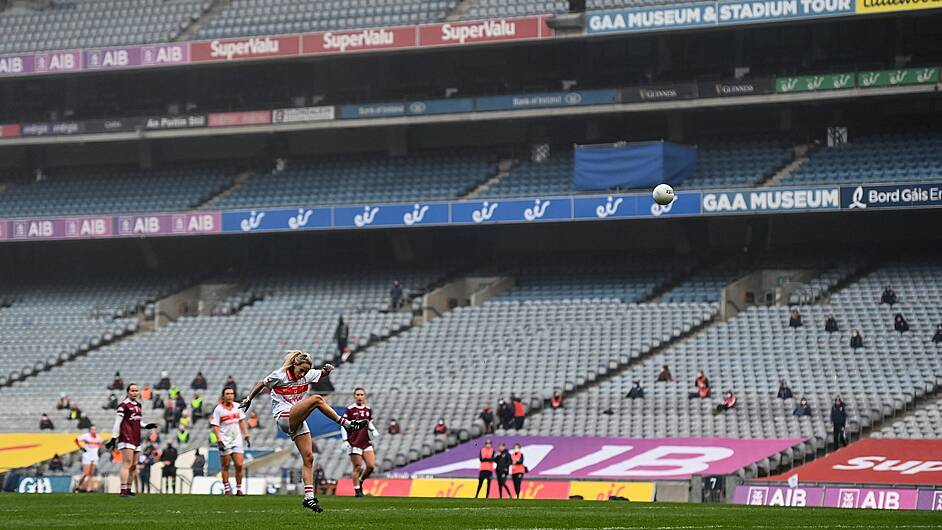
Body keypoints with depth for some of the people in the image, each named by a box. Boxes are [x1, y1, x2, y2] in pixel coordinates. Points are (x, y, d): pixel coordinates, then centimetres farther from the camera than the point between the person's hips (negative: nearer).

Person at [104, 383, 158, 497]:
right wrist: (113, 438, -13)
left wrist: (146, 426, 12)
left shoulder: (138, 405, 16)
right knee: (127, 463, -15)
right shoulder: (123, 405, -8)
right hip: (126, 438, -8)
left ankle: (128, 489, 12)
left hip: (136, 439, 8)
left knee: (134, 466, 7)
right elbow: (117, 423, -10)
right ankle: (123, 490, -19)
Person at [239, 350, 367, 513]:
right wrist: (248, 398, 8)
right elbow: (261, 384, 5)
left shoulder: (306, 375, 8)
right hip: (283, 418, -7)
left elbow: (322, 374, 20)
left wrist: (327, 370, -3)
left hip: (298, 421, 7)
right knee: (316, 399, -24)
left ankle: (309, 497, -1)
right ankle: (347, 424, -21)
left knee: (308, 458, -2)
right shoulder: (279, 375, -8)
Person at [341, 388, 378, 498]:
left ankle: (360, 482, 21)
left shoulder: (368, 409, 11)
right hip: (354, 443, -4)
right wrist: (345, 441, -11)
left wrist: (374, 431, 3)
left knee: (371, 466, -5)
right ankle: (357, 491, 7)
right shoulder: (349, 410, -4)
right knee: (357, 467, -4)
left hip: (366, 442, 5)